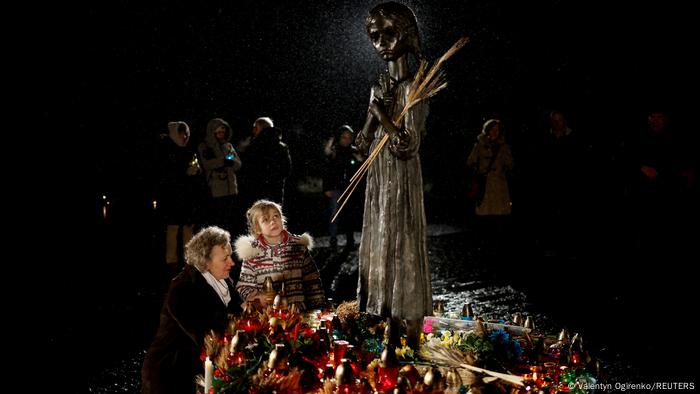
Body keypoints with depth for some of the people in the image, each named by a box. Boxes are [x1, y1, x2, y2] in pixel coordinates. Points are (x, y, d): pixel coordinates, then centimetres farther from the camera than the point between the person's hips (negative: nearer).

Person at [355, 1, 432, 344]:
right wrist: (374, 117, -6)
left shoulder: (413, 88, -10)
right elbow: (364, 144, 10)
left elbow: (410, 143, -17)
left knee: (403, 245, -4)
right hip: (379, 178, 7)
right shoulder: (379, 87, 12)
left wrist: (383, 116, -21)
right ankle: (385, 320, 20)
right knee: (379, 244, 10)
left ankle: (411, 327, 4)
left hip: (403, 178, -7)